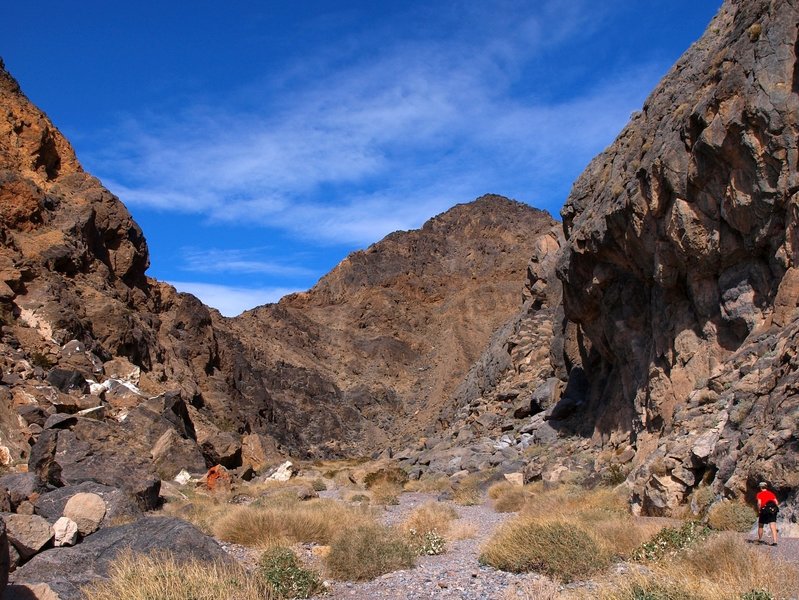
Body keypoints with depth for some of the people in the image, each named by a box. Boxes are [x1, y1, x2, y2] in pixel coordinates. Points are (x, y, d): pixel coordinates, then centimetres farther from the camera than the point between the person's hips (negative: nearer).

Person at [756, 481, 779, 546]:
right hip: (772, 511, 3)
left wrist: (759, 511, -1)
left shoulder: (760, 494, 2)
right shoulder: (771, 493, 14)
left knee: (760, 526, 16)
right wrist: (773, 508, 16)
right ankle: (775, 541, -16)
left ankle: (760, 540, 25)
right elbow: (776, 502, 5)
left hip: (764, 511, -3)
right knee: (773, 527, -4)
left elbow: (759, 503, -11)